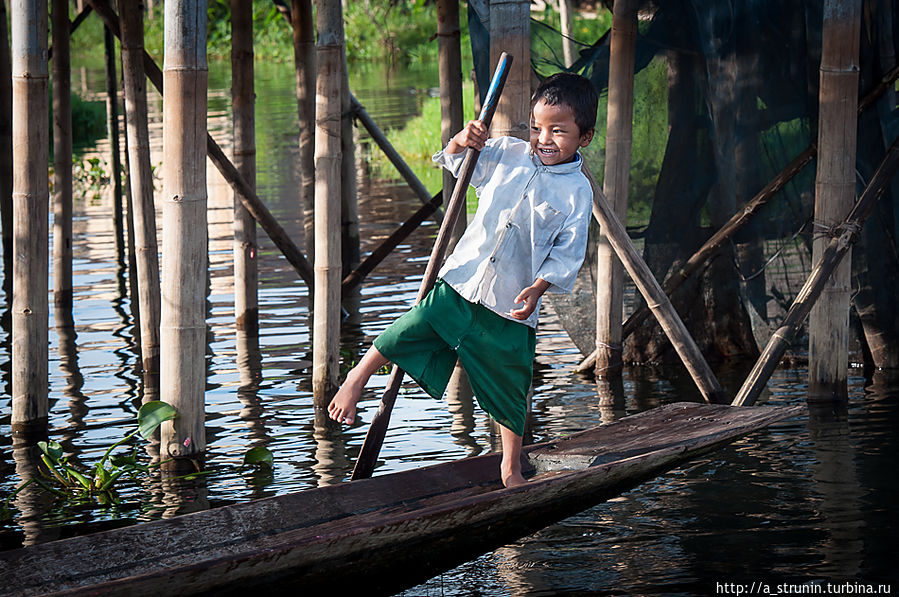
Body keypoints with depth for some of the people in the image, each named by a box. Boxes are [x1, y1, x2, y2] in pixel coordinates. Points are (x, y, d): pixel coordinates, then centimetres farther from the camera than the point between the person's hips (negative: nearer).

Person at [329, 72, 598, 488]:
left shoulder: (577, 192, -6)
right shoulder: (507, 154, 2)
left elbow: (567, 255, -5)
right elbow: (454, 160, 14)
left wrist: (540, 286, -21)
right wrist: (463, 140, -9)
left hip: (511, 307, -2)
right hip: (461, 282, 2)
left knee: (509, 394, 8)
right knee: (404, 335, -2)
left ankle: (511, 469, 26)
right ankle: (358, 377, 26)